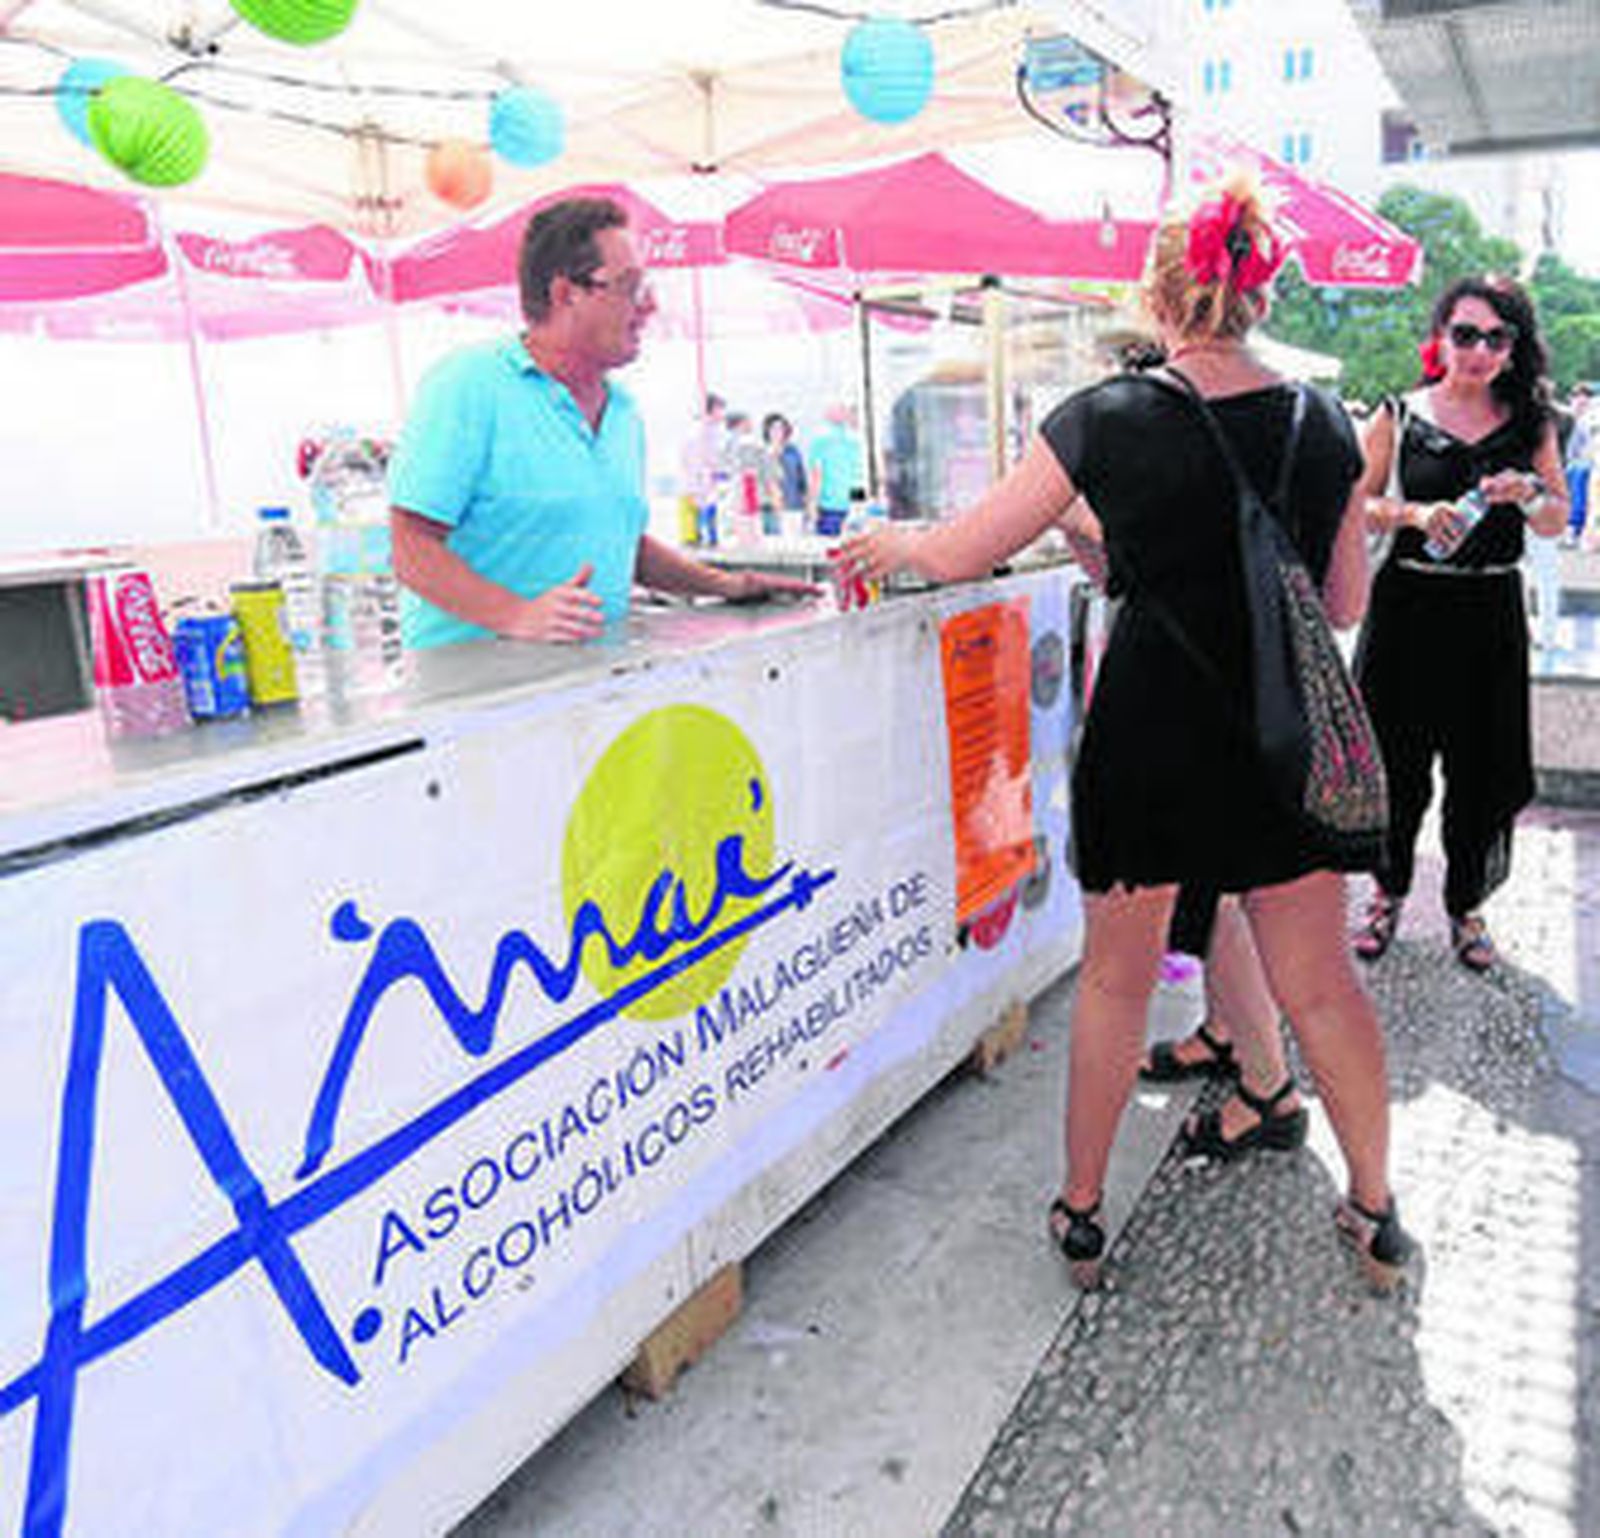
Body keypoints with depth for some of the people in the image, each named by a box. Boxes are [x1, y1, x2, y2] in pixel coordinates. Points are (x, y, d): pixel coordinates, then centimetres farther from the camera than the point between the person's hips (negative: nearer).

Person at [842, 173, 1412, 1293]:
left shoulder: (1110, 418, -8)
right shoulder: (1323, 424, 1)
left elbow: (961, 554, -3)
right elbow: (1347, 604, 9)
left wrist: (892, 539, 17)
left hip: (1149, 732, -2)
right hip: (1283, 739, 3)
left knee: (1116, 979, 13)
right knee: (1319, 981, 15)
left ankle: (1082, 1211, 28)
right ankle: (1376, 1210, 31)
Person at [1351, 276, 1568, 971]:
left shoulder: (1531, 422, 8)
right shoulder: (1399, 416, 2)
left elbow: (1556, 525, 9)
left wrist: (1528, 495, -13)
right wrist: (1414, 512, -17)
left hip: (1491, 614, 2)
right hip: (1408, 607, -1)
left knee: (1482, 770, 5)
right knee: (1399, 763, 5)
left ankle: (1465, 904, 24)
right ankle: (1389, 892, 26)